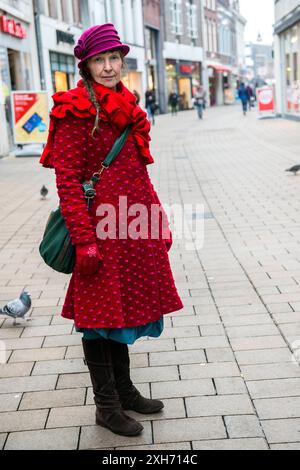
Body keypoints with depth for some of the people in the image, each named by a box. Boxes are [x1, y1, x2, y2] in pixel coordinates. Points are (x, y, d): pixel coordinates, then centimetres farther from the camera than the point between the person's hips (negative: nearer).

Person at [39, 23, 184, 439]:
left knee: (125, 307, 17)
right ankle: (106, 405, 18)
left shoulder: (126, 106, 13)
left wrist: (159, 220, 16)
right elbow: (67, 179, -14)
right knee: (100, 313, 4)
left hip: (135, 228, 8)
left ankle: (124, 390, 33)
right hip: (101, 229, -8)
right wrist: (84, 241, -19)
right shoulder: (75, 111, -10)